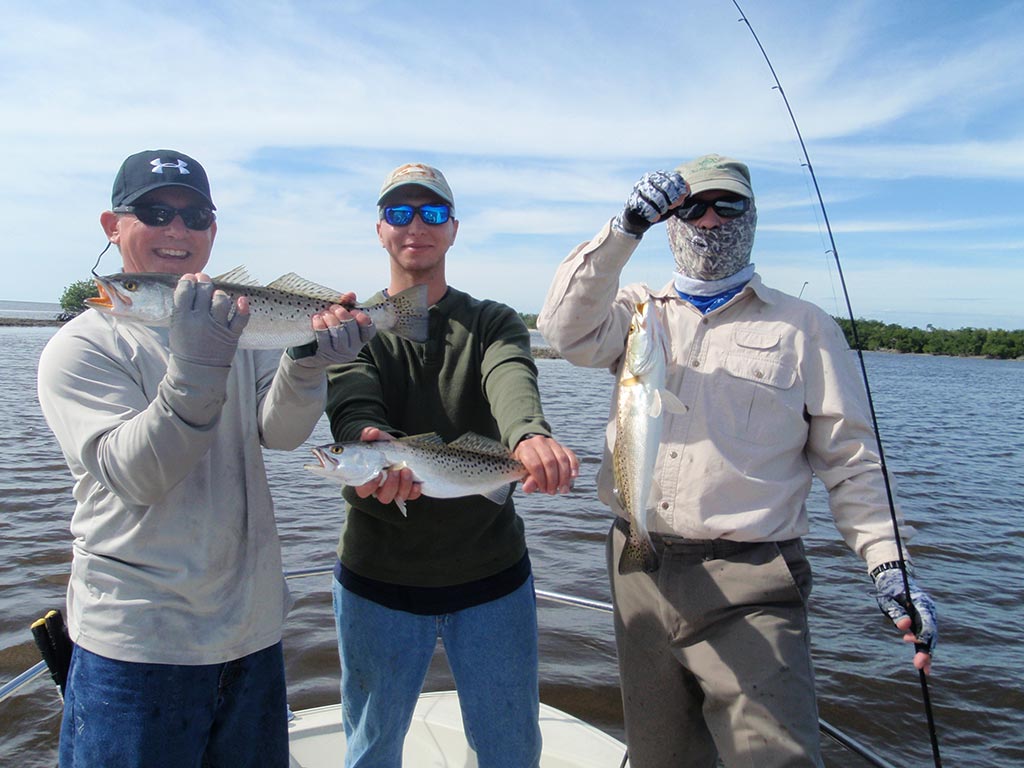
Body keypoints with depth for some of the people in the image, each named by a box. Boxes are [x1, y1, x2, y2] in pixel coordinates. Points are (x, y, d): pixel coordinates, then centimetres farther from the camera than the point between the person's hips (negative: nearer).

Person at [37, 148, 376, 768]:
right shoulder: (81, 346, -7)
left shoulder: (243, 324, 5)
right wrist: (195, 369, -33)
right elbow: (133, 477, -20)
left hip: (253, 628, 4)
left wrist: (307, 360, -30)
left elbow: (281, 432, -11)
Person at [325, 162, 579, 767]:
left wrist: (530, 433, -46)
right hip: (378, 580, 0)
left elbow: (511, 378, -22)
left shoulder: (494, 323, 1)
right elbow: (353, 406, -19)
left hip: (493, 577, 1)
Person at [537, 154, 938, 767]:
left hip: (750, 588, -2)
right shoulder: (641, 311, 11)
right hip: (640, 573, 3)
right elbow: (569, 332, -10)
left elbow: (850, 459, 4)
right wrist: (625, 228, -18)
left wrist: (889, 565, -7)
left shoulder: (804, 326, 6)